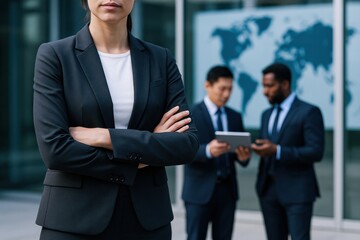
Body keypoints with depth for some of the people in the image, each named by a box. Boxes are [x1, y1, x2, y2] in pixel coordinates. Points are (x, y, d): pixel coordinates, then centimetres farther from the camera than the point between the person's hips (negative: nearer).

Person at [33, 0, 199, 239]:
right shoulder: (54, 56, -3)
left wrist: (105, 137, -13)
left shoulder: (161, 59, 5)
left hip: (146, 217, 3)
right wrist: (138, 159, -9)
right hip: (76, 219, -2)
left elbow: (187, 144, -4)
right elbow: (54, 149, -13)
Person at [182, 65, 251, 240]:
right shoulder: (191, 114, -4)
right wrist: (208, 150, -32)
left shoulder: (235, 117, 12)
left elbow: (241, 151, 12)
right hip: (200, 190, -5)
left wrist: (243, 156, -12)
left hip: (227, 189, 5)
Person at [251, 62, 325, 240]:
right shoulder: (267, 114, 17)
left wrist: (277, 151, -22)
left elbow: (316, 152, -15)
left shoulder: (309, 112, -6)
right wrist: (257, 149, -4)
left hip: (297, 191, -6)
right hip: (269, 190, 7)